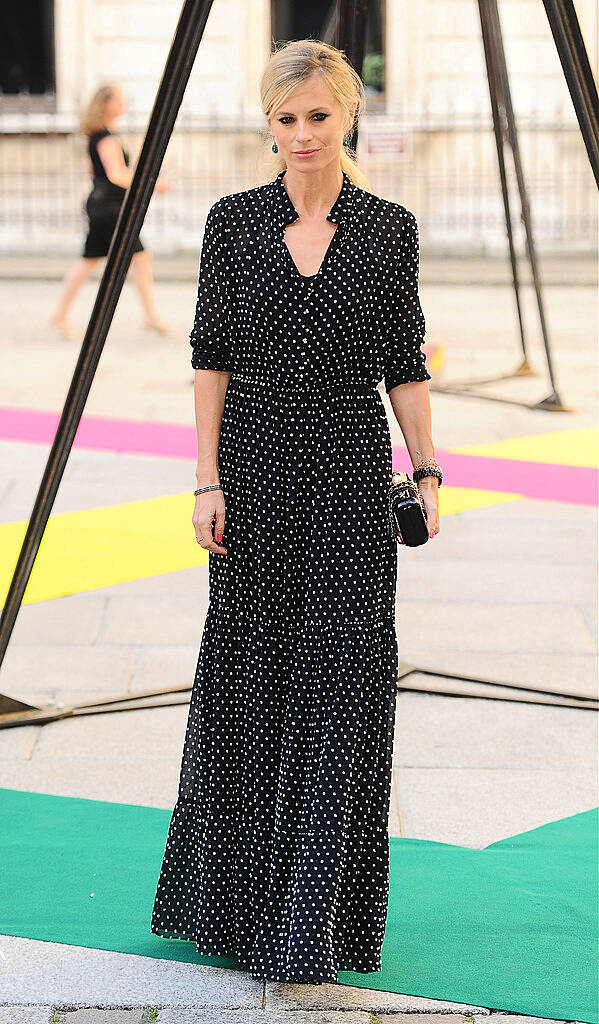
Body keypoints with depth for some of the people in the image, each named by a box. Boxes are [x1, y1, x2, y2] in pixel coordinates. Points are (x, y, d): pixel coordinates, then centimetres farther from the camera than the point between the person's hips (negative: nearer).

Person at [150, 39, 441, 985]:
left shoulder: (389, 227, 3)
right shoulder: (234, 221, 2)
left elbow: (405, 364, 6)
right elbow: (212, 357, 2)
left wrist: (426, 472, -1)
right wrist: (208, 480, -5)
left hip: (351, 464, 0)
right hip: (256, 456, 1)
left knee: (342, 673, -4)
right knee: (249, 672, 7)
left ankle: (315, 923, 3)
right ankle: (239, 897, 24)